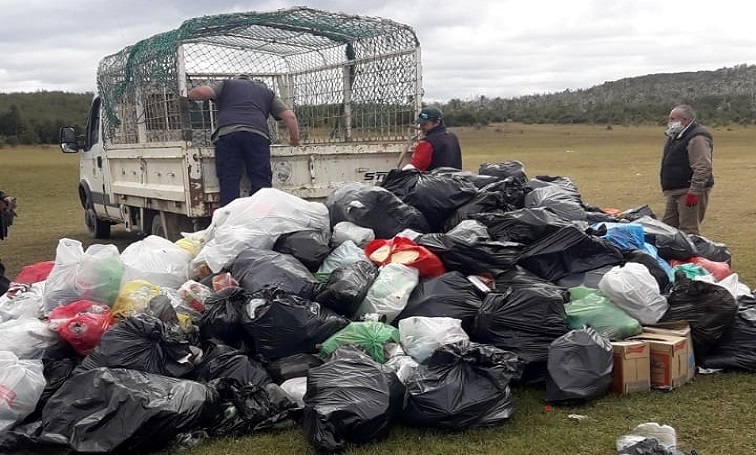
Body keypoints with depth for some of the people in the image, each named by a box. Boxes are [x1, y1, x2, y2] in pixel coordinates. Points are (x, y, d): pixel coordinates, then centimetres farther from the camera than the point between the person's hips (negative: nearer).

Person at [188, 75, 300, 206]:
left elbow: (202, 91, 10)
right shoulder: (266, 90, 33)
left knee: (228, 182, -3)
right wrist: (295, 139, 35)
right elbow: (290, 116, 23)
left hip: (226, 132, -1)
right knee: (261, 182, -1)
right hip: (258, 133, 1)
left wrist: (188, 96, 30)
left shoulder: (226, 85, 29)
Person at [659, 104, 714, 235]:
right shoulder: (676, 136, 17)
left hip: (690, 191, -10)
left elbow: (702, 168, -24)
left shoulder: (697, 138, -16)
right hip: (675, 191, 10)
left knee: (688, 230, -10)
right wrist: (667, 188, 24)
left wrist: (694, 192, -27)